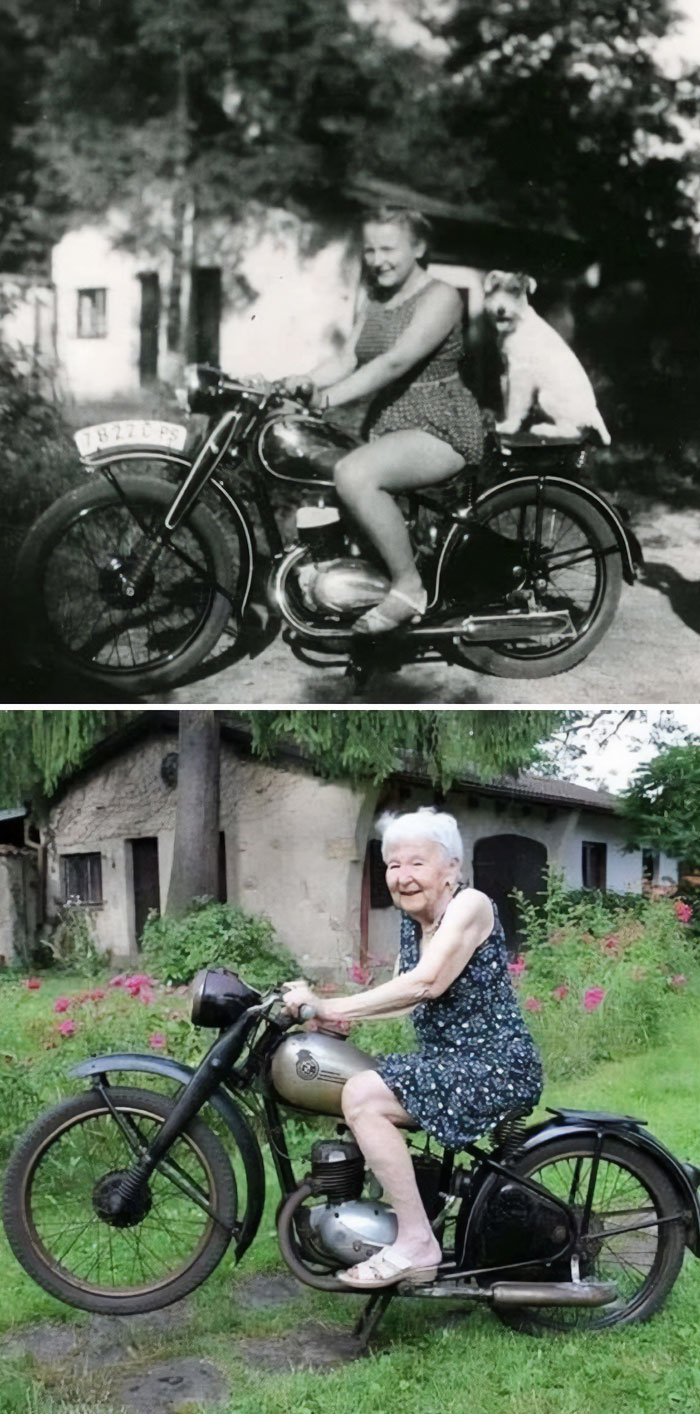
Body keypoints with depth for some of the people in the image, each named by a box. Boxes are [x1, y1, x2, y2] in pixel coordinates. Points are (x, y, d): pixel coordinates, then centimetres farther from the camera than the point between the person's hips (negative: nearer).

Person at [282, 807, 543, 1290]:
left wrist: (331, 1008, -25)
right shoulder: (413, 923, 14)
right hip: (448, 1061, 10)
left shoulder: (469, 905, -13)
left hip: (497, 1067, -10)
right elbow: (406, 1000, 8)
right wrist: (318, 1008, -5)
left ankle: (416, 1243, -17)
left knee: (362, 1095, -22)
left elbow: (425, 984, -26)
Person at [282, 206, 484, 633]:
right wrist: (304, 381, -14)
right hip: (388, 428, 9)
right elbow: (345, 360, 7)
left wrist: (337, 394, -35)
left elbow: (397, 360, -24)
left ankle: (409, 587, -21)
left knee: (354, 474, -33)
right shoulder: (376, 304, 18)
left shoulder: (440, 297, -9)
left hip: (441, 431, -9)